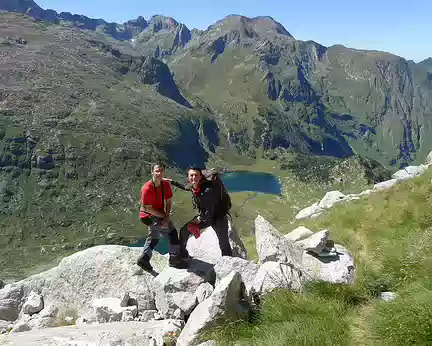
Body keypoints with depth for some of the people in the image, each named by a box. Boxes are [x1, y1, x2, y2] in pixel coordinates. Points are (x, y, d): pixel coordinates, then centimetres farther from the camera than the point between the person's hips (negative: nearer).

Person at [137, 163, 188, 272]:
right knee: (172, 232, -15)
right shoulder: (147, 188, -29)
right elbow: (148, 209, -24)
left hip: (159, 215, 8)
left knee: (154, 236, 27)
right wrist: (165, 216, -19)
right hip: (149, 216, -8)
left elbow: (169, 202, -9)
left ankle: (144, 259, 45)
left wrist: (166, 218, -22)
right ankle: (175, 258, -3)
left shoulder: (166, 184, -11)